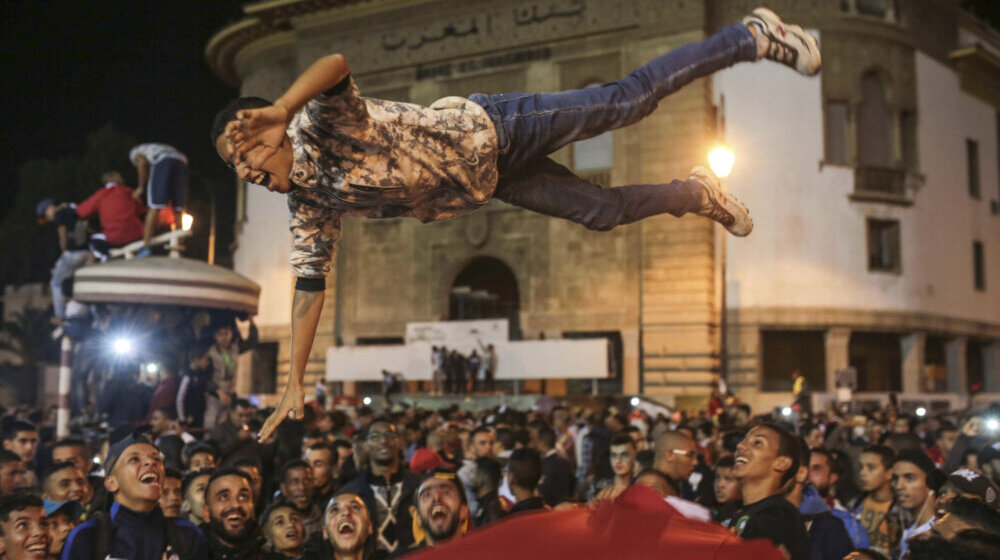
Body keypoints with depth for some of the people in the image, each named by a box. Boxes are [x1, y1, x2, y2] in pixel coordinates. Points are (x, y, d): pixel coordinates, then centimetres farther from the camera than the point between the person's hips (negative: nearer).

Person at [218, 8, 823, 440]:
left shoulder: (319, 124, -22)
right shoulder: (309, 208, -1)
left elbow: (337, 60, -41)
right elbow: (310, 285, 2)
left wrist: (279, 107, -53)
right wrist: (295, 386, -1)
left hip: (488, 130, -6)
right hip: (491, 185, 6)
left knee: (626, 100, -5)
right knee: (603, 210, 10)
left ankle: (755, 35, 11)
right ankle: (696, 192, 37)